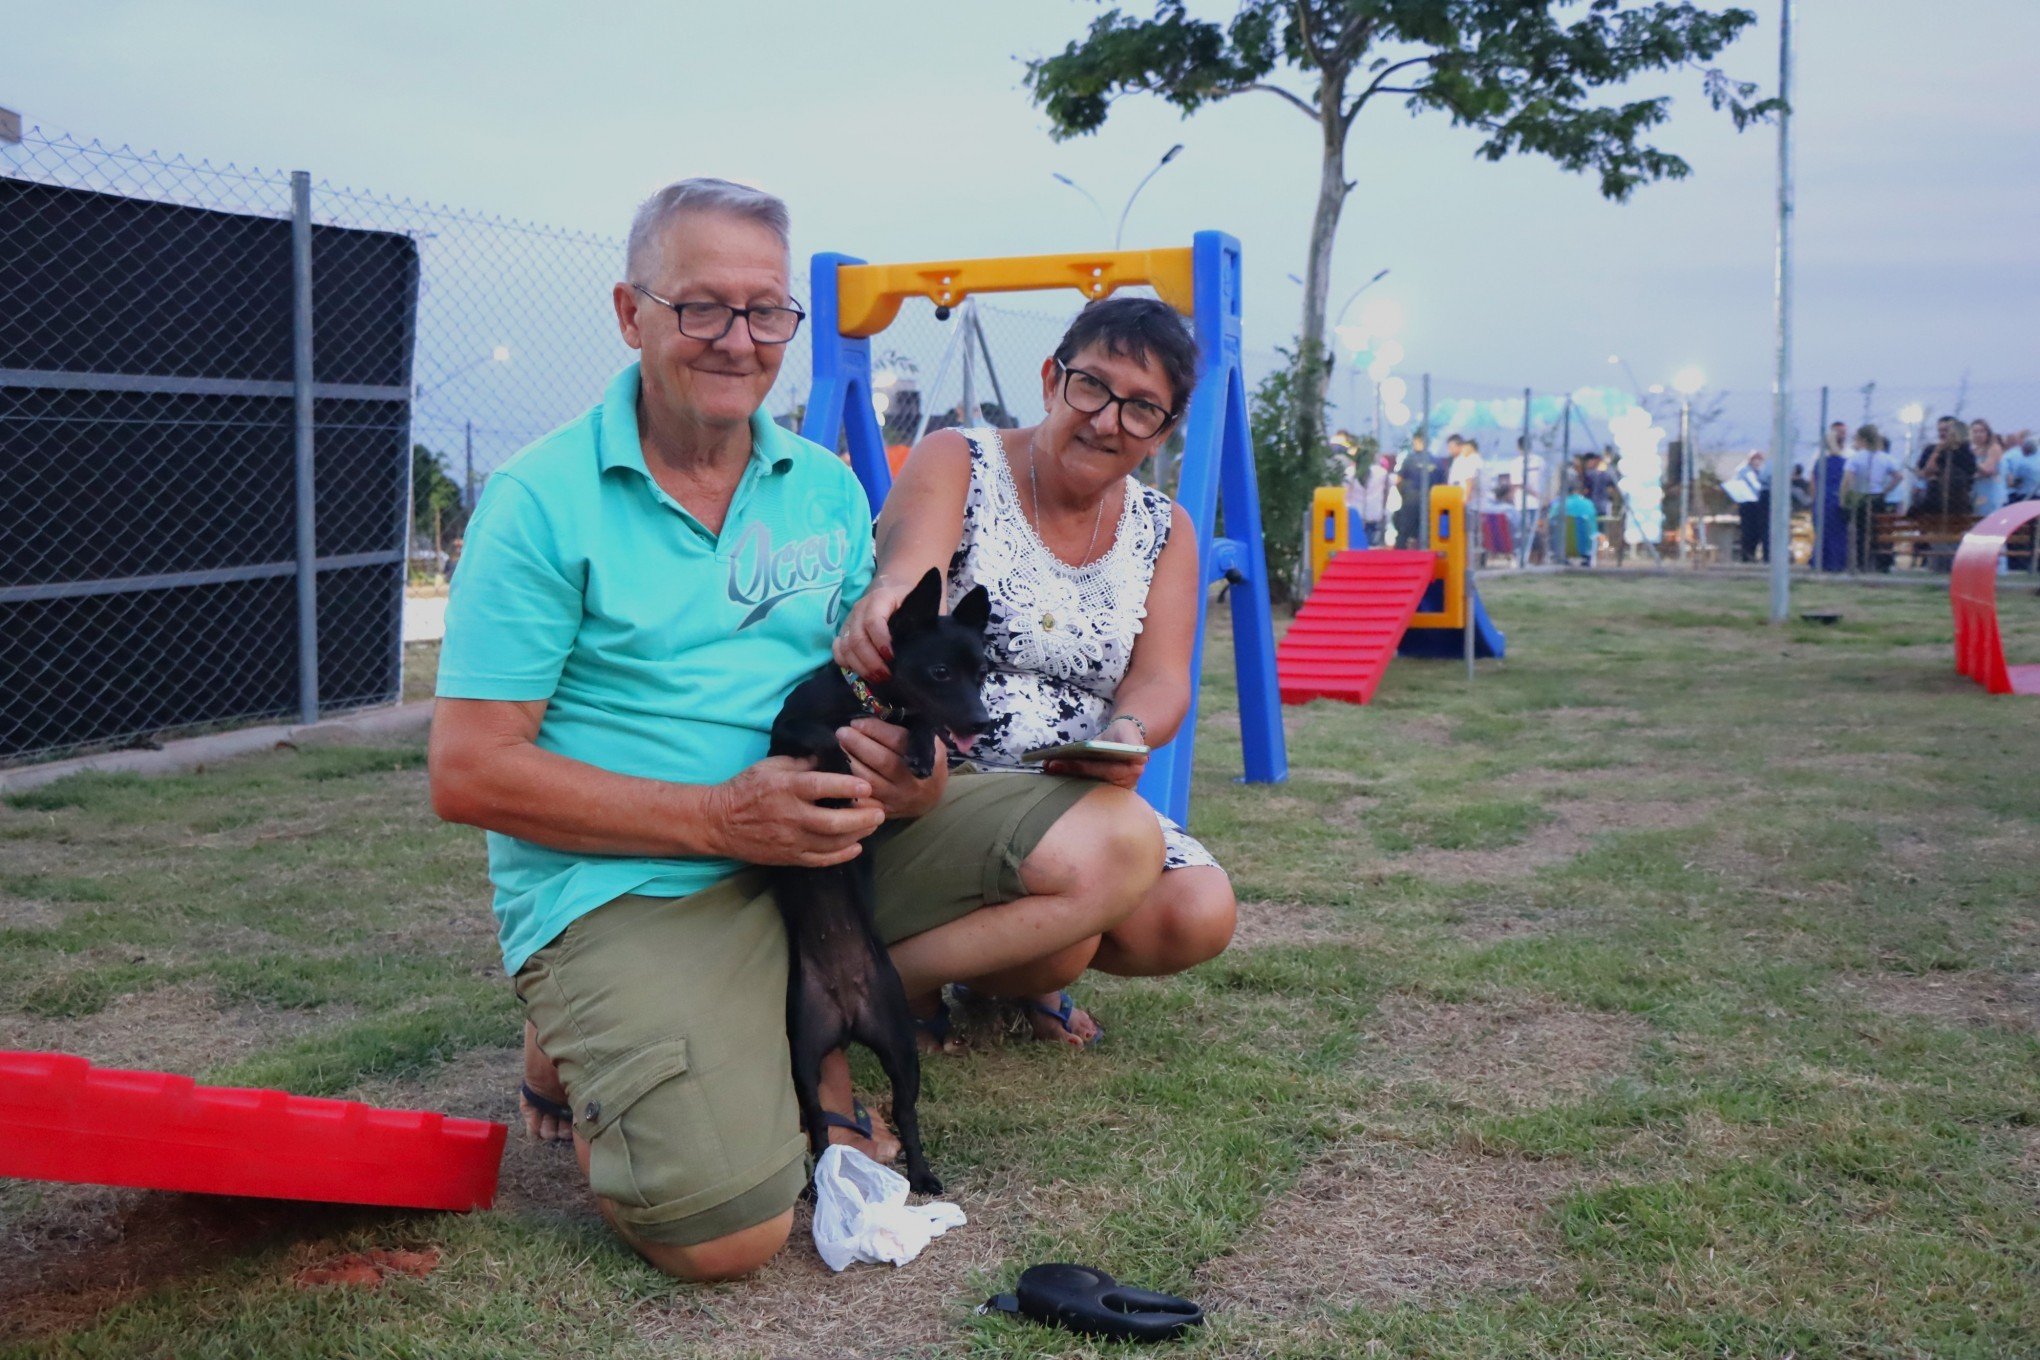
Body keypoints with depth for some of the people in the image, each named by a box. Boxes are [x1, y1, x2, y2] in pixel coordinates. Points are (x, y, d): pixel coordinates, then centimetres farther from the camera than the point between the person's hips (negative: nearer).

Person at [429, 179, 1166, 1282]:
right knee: (727, 1232, -26)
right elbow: (467, 774, -12)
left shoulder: (826, 489, 9)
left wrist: (913, 774, -13)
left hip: (832, 844, 6)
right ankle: (583, 1055, 6)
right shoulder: (542, 499, -7)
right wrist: (720, 817, -20)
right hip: (628, 884, -5)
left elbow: (880, 698, 13)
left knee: (1112, 843, -10)